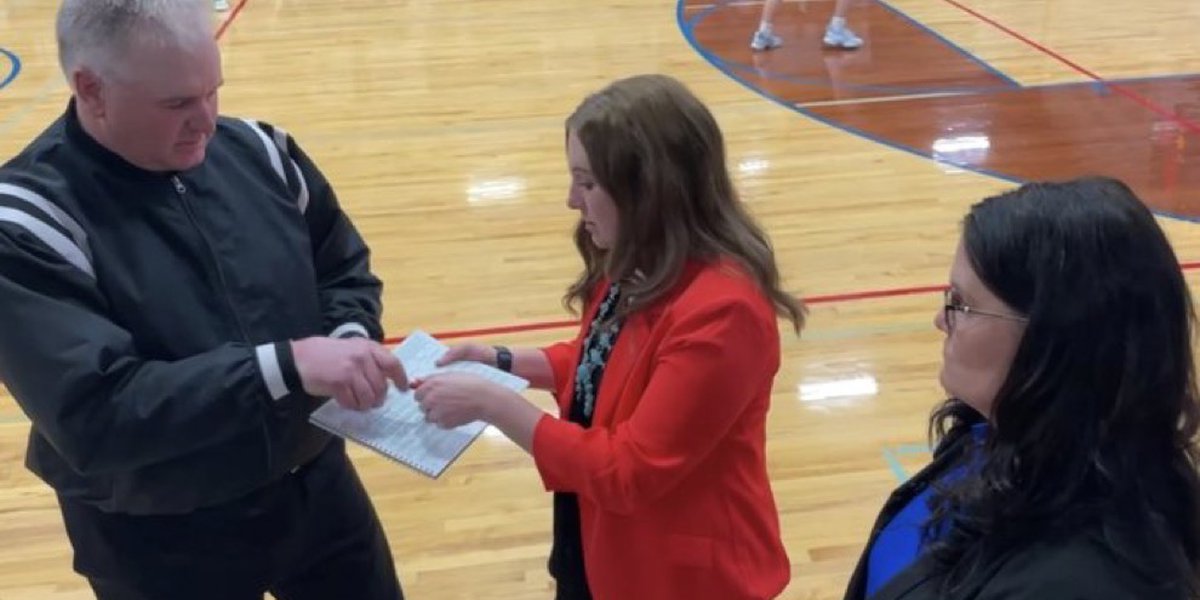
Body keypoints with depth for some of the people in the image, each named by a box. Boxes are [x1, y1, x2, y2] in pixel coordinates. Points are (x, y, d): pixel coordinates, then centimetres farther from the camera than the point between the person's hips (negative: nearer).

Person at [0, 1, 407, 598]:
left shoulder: (253, 149, -4)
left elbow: (345, 270, 8)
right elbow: (94, 415, -29)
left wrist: (350, 339, -15)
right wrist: (287, 363, -36)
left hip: (315, 487, 5)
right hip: (158, 543, -4)